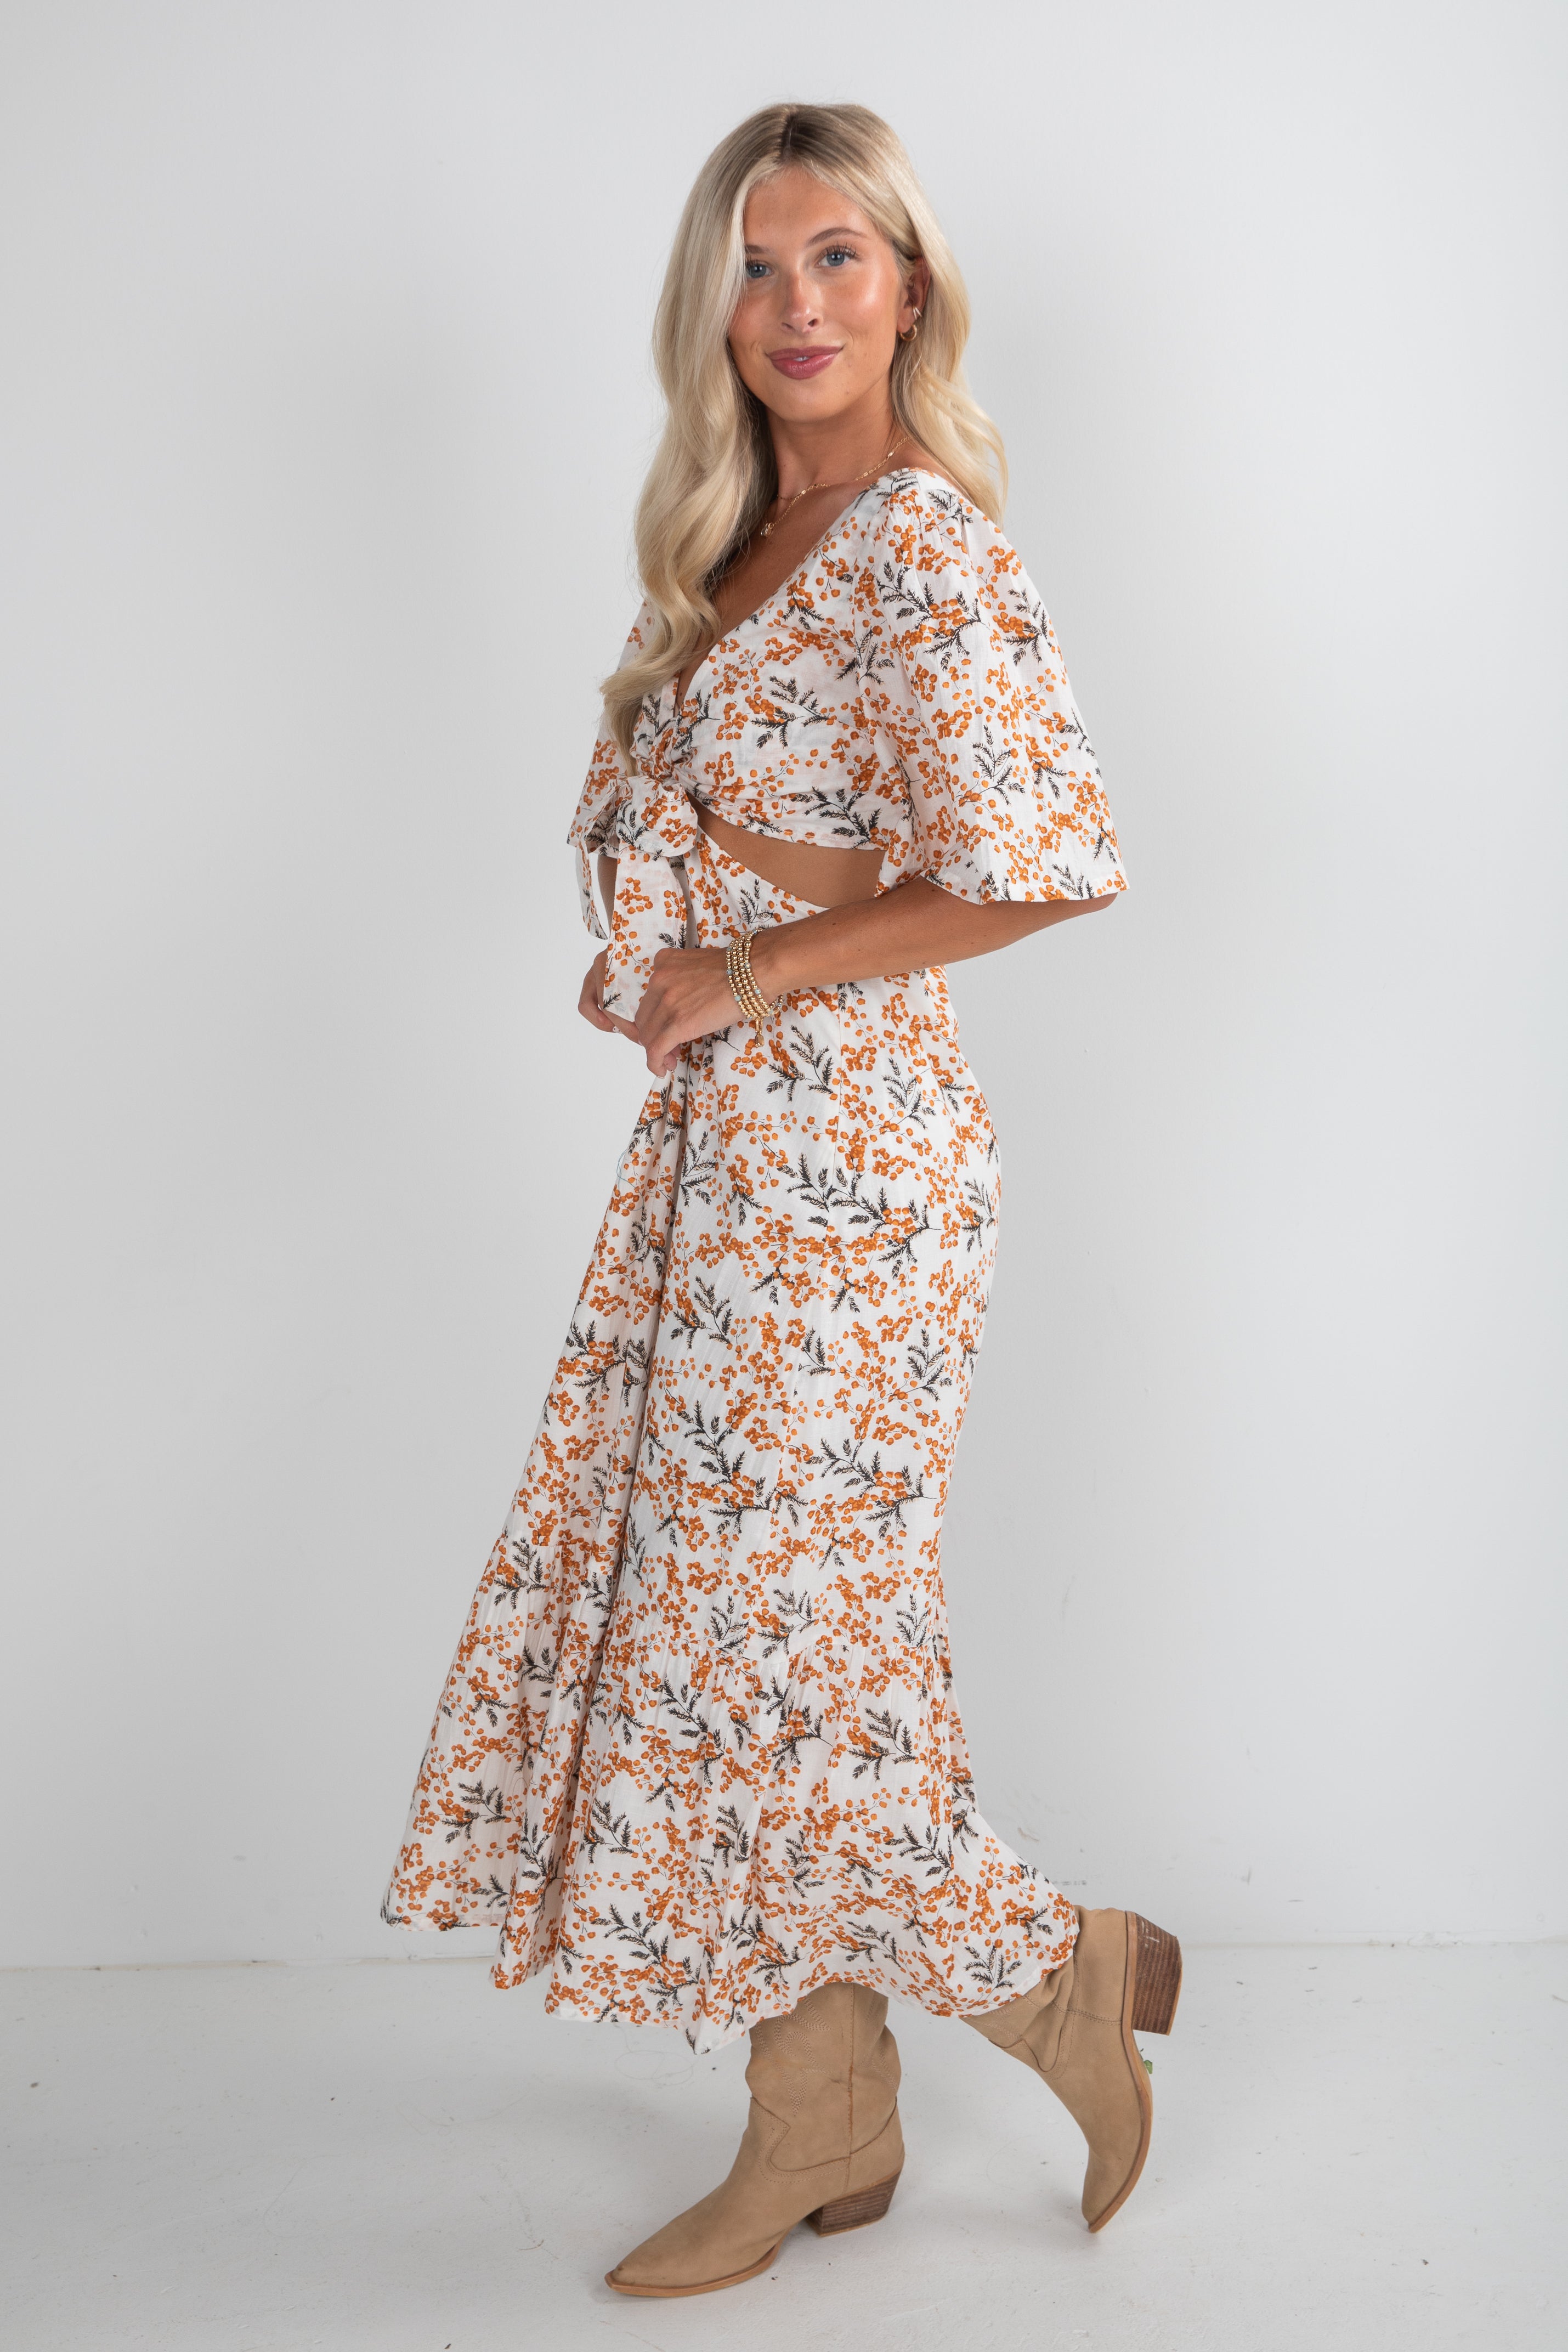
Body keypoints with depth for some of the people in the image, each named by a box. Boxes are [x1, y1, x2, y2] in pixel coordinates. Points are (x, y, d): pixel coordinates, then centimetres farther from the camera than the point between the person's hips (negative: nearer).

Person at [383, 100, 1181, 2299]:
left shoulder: (927, 542, -13)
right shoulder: (740, 547, 14)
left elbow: (1050, 862, -24)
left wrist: (750, 964, -15)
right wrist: (713, 856, -3)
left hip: (839, 1150, -9)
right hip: (719, 1145, 9)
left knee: (774, 1628, -1)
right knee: (706, 1606, 12)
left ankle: (1072, 1969, 23)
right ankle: (824, 2119, 26)